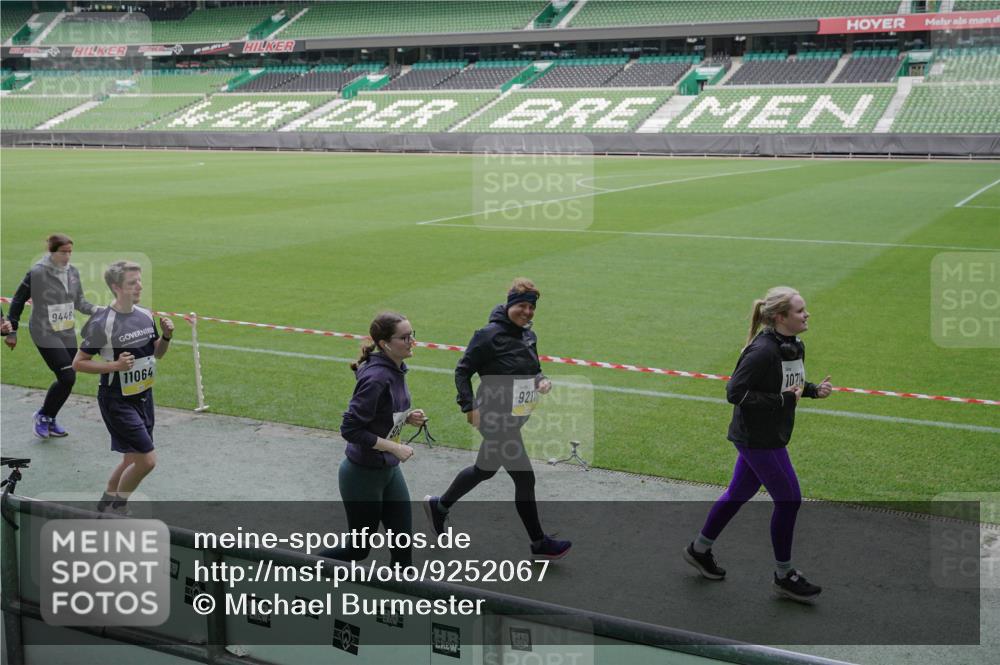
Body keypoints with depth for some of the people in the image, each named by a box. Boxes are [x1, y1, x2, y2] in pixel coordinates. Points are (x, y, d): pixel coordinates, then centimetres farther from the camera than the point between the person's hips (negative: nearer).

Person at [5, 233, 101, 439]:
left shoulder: (73, 272, 3)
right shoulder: (37, 273, -13)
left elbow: (79, 301, 11)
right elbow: (18, 301, -4)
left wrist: (96, 310, -8)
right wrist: (11, 331, -1)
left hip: (68, 333, 6)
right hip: (45, 334, -6)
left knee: (66, 379, 7)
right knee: (67, 377, -12)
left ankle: (49, 420, 26)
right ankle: (43, 416, 10)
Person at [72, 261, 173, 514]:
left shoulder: (146, 316, 3)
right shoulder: (102, 323, -17)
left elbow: (157, 353, 16)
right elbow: (78, 363, -12)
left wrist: (167, 336, -4)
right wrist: (116, 365, -23)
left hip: (143, 397, 7)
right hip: (117, 401, -7)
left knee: (132, 460, 15)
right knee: (147, 460, -11)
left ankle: (105, 506, 35)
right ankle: (117, 506, 12)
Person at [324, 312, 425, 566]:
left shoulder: (396, 370, 1)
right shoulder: (376, 378, -26)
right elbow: (350, 429, -25)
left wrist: (407, 417, -2)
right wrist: (394, 447, -22)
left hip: (389, 470, 8)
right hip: (363, 475, -8)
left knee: (403, 544, 11)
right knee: (359, 550, 9)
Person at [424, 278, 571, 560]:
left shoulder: (529, 336, 6)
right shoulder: (490, 335, -18)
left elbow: (532, 370, 19)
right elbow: (463, 370, -12)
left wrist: (542, 381, -4)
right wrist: (469, 407, -19)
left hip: (514, 418, 9)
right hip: (496, 420, -9)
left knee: (484, 470, 24)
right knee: (524, 478, -4)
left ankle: (439, 505, 45)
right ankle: (539, 543, 11)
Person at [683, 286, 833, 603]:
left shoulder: (795, 346, 3)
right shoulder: (762, 351, -25)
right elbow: (734, 392, -23)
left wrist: (813, 389, -1)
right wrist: (782, 400, -23)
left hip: (763, 435, 9)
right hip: (758, 438, -9)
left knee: (739, 494, 19)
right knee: (788, 500, -1)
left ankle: (700, 549, 36)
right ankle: (784, 576, 15)